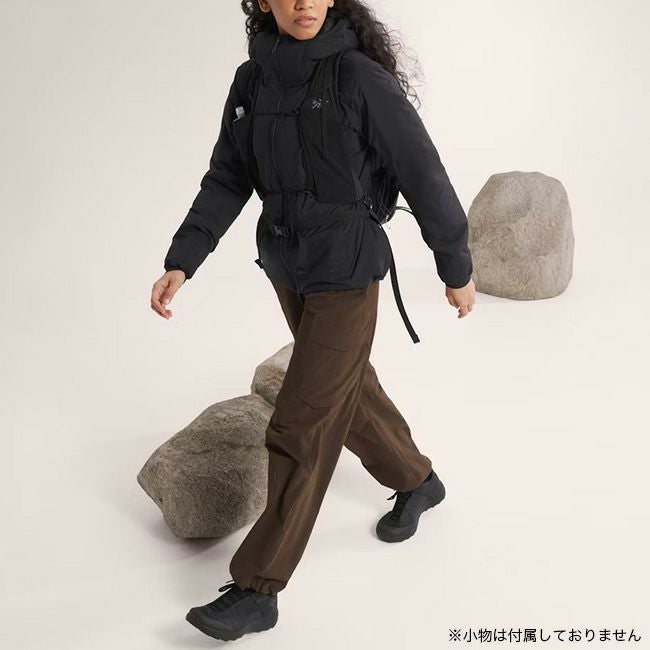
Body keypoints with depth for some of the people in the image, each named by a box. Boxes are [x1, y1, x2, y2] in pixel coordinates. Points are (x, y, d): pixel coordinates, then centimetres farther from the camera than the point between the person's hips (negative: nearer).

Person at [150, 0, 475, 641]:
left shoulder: (361, 80, -17)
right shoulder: (253, 80, 0)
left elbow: (424, 178, -10)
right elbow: (227, 181, 3)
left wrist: (456, 268, -3)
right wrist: (180, 262, -7)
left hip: (346, 280, -6)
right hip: (287, 273, 7)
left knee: (301, 427, -3)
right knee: (352, 394, 23)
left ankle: (258, 589, 8)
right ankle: (416, 482, 49)